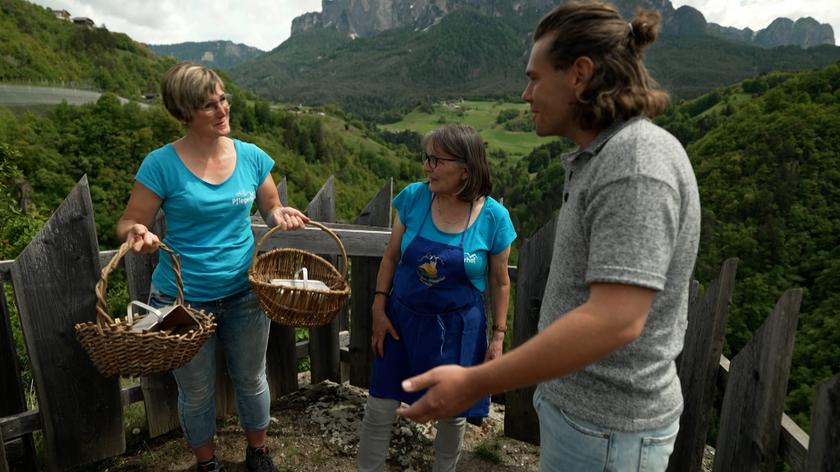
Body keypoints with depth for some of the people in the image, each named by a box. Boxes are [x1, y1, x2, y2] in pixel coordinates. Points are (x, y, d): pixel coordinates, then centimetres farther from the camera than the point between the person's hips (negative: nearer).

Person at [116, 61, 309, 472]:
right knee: (197, 393, 17)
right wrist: (137, 233, -30)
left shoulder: (252, 157, -4)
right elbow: (128, 223, -6)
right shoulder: (162, 164, -13)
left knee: (251, 380, 19)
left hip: (244, 294, 3)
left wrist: (280, 215, -15)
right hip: (183, 300, -2)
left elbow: (271, 207, 8)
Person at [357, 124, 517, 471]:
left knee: (452, 413, 16)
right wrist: (379, 309, -2)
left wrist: (498, 335, 0)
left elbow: (499, 282, -2)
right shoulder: (413, 197, -9)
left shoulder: (493, 217, -13)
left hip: (457, 328, -1)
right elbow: (391, 256, 0)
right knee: (379, 407, 9)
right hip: (402, 318, 1)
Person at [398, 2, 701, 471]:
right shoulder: (607, 155, 6)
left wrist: (474, 383, -27)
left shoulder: (637, 162, -24)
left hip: (604, 428, -9)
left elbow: (614, 321, -31)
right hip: (582, 403, 9)